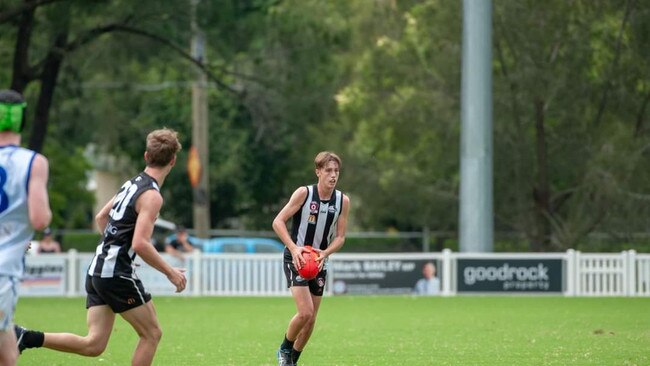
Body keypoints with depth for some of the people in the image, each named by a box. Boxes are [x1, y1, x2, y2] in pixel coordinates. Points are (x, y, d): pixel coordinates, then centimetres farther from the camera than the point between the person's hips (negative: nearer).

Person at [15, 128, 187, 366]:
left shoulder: (132, 183, 13)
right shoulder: (151, 196, -14)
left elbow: (100, 217, 24)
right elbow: (140, 244, -23)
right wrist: (170, 273, -14)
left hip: (97, 269, 8)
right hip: (117, 274, -8)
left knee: (93, 344, 4)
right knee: (152, 334, 5)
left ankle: (26, 338, -7)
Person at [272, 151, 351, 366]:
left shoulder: (343, 201, -2)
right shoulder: (304, 193, -14)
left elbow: (340, 237, 3)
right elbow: (278, 222, -13)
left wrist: (324, 254, -16)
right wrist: (293, 247, -26)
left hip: (319, 261, 5)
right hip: (295, 258, -5)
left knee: (311, 319, 7)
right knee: (305, 312, -19)